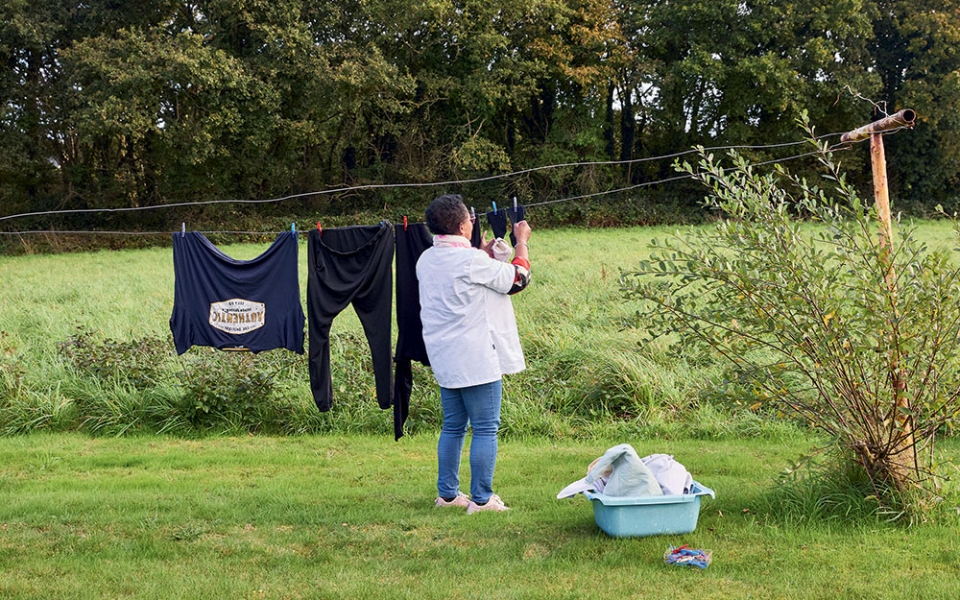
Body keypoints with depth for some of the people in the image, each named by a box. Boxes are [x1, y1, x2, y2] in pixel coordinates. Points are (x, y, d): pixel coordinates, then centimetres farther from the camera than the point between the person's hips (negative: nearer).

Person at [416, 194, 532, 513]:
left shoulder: (426, 259, 7)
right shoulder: (470, 260, -17)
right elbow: (517, 278, -6)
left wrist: (484, 255, 26)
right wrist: (522, 242, 8)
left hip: (444, 359, 8)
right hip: (477, 359, -8)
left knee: (453, 427, 15)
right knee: (485, 429, 0)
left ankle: (447, 493, 20)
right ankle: (481, 498, 3)